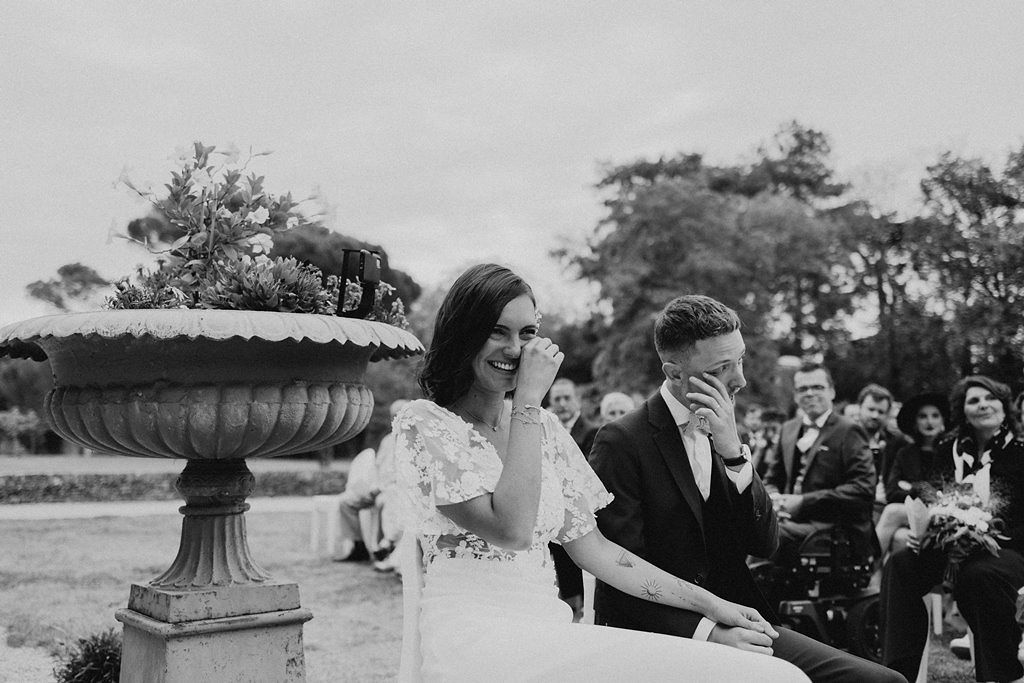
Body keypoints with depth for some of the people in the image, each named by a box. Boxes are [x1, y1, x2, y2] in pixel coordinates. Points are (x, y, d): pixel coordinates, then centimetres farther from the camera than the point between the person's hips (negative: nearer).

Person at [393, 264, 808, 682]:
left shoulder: (544, 428, 16)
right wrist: (529, 399, -12)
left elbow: (592, 548, 15)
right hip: (469, 636, -6)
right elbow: (511, 529, -16)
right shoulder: (424, 423, -3)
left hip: (549, 626, 6)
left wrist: (712, 605, 8)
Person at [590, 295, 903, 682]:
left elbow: (766, 545, 3)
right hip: (657, 636, -7)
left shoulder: (720, 432, 11)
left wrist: (734, 454, -10)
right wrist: (705, 631, -25)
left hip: (733, 626, 7)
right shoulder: (622, 443, -10)